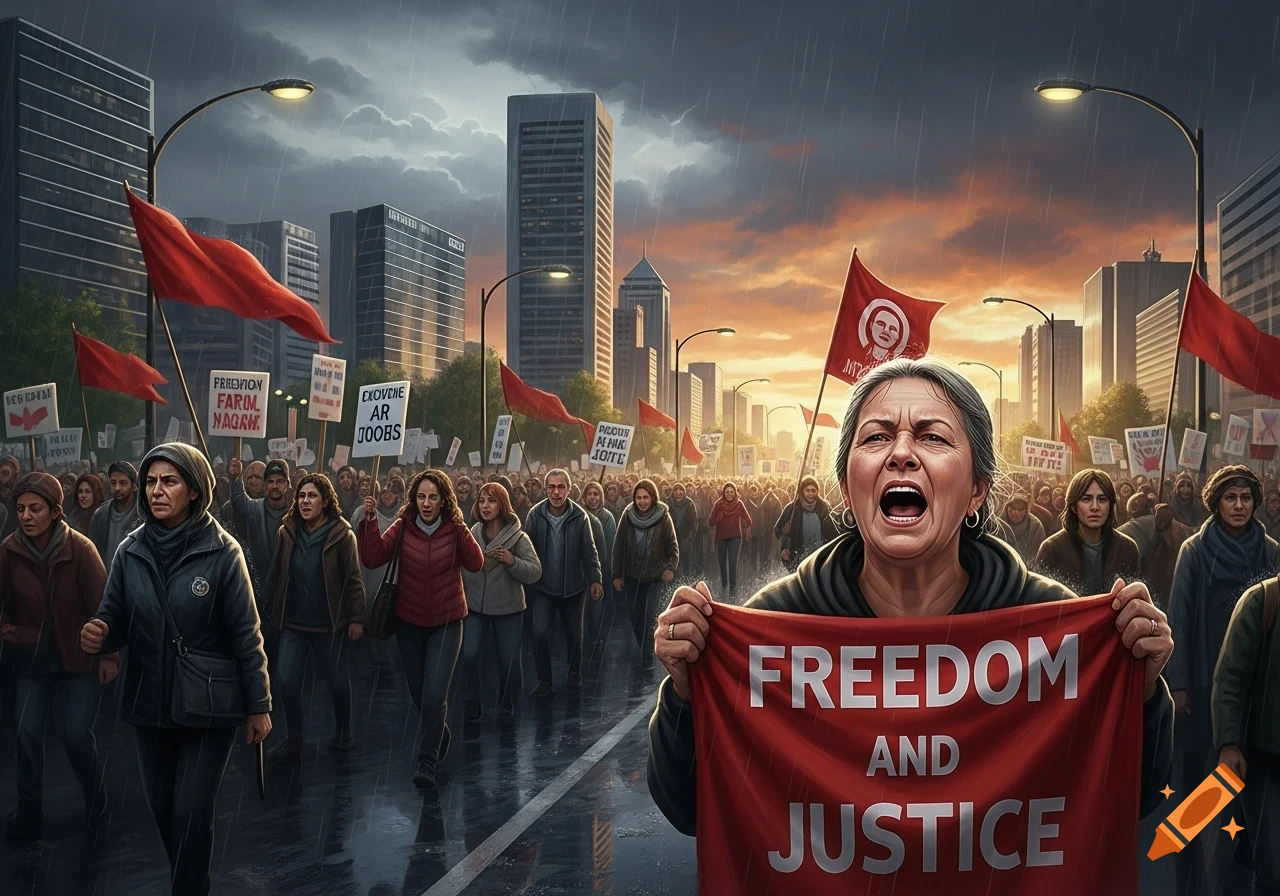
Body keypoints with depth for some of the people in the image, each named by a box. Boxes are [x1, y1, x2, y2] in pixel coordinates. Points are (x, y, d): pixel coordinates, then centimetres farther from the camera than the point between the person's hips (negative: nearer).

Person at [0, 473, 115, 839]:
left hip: (80, 657, -2)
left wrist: (108, 654, -10)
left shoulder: (79, 548, -17)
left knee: (76, 733, -3)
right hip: (32, 657, 2)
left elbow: (100, 603, -12)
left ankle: (94, 794, 25)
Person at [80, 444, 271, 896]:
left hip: (209, 706, -4)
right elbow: (114, 619, 4)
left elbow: (245, 634, -9)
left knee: (191, 816, -4)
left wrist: (258, 705, -8)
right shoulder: (130, 552, -1)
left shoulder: (222, 552, -12)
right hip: (149, 704, 4)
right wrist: (98, 635, -21)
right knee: (162, 811, 15)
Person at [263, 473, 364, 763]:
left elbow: (354, 579, -8)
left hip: (330, 623, -2)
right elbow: (274, 575, 6)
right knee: (286, 680, -6)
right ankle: (293, 739, 11)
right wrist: (271, 612, 6)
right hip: (293, 622, 2)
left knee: (339, 682, 7)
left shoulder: (342, 534, -9)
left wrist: (357, 618, -10)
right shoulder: (287, 532, 0)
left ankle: (342, 733, 31)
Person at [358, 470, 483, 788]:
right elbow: (372, 559, -15)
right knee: (419, 693, 14)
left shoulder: (455, 529, -8)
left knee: (434, 695, -12)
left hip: (446, 622, -2)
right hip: (409, 622, 2)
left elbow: (475, 564, -20)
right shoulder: (403, 526, -6)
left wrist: (460, 528, -29)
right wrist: (370, 521, -26)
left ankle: (428, 762, 2)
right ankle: (440, 737, 41)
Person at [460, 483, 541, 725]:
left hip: (508, 609, -2)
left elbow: (535, 572, -11)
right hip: (475, 607, 2)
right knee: (469, 655, -6)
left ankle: (506, 705, 26)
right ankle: (473, 702, 15)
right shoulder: (472, 535, 0)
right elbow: (461, 569, 6)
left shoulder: (518, 537, -8)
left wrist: (512, 561, -24)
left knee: (508, 660, 5)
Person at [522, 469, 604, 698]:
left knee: (573, 633, 14)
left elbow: (589, 551, -7)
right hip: (543, 586, 0)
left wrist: (595, 579, -14)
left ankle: (575, 672, 37)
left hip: (572, 587, 0)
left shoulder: (580, 516, -12)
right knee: (540, 632, -11)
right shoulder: (536, 514, -11)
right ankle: (544, 680, 5)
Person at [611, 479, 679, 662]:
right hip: (631, 575, 2)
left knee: (650, 616, -9)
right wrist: (616, 574, -2)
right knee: (635, 616, 11)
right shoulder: (628, 515, -7)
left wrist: (671, 566, -23)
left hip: (655, 575, -2)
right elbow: (618, 546, -2)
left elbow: (672, 545, -6)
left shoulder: (663, 517, -12)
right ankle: (642, 647, 30)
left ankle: (647, 655, 0)